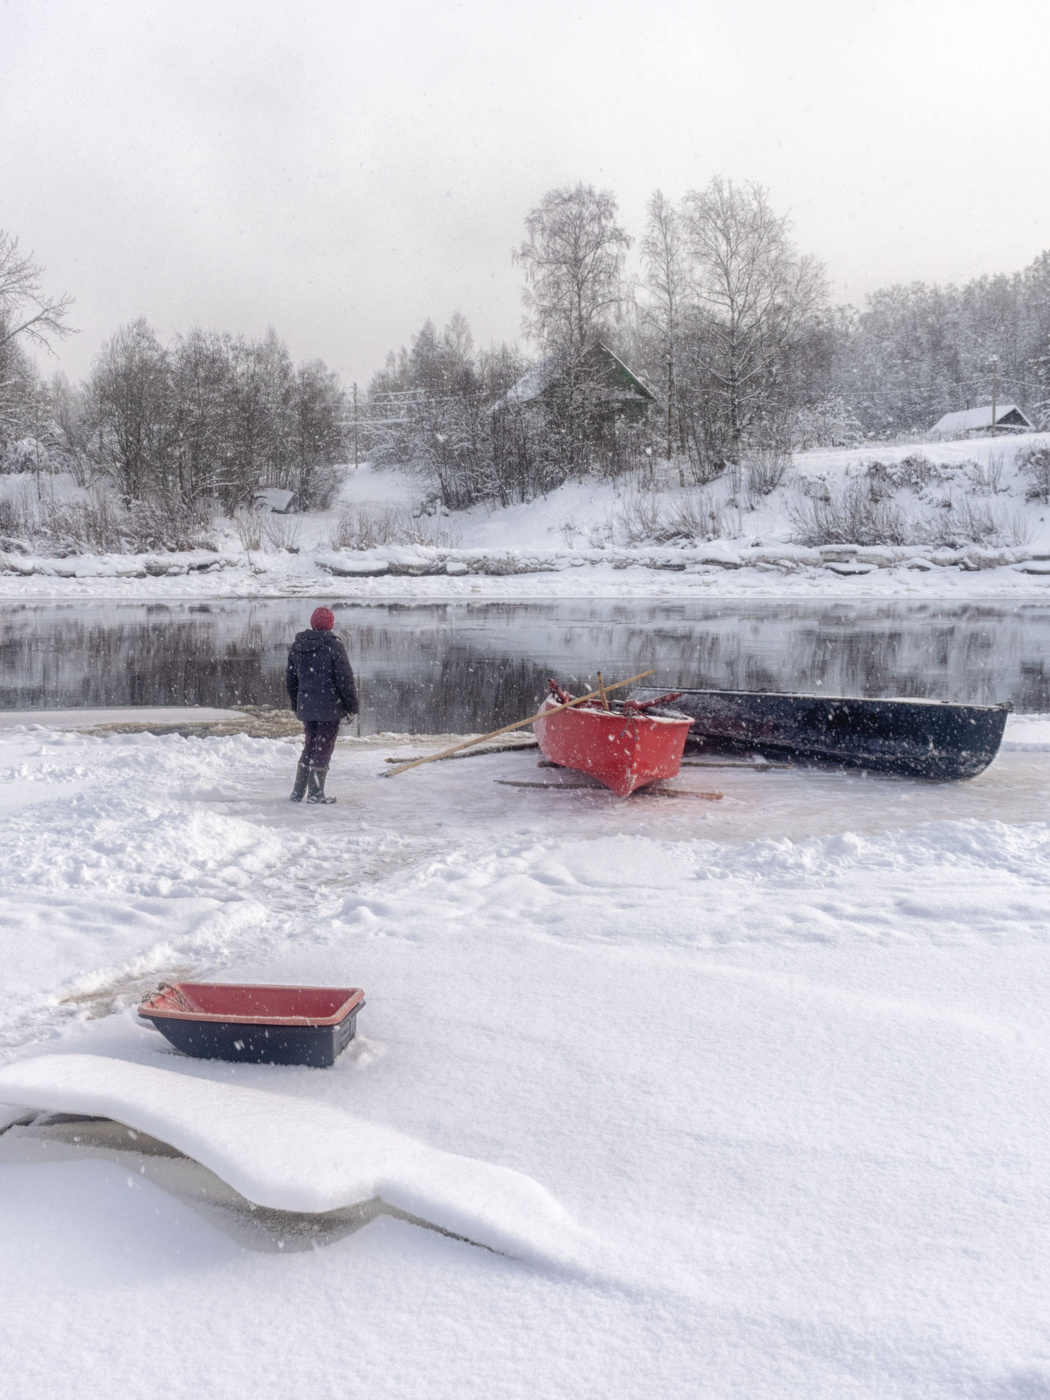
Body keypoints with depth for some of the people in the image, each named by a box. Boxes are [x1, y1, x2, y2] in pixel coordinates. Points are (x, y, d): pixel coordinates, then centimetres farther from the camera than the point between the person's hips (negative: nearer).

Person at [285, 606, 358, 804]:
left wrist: (297, 705, 24)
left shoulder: (297, 646, 6)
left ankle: (298, 791, 18)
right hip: (330, 708, -6)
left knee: (310, 745, 17)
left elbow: (290, 680, 14)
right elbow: (345, 680, -12)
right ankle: (315, 793, 6)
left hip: (306, 707, 6)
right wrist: (352, 706, -3)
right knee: (323, 747, 4)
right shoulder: (333, 646, -12)